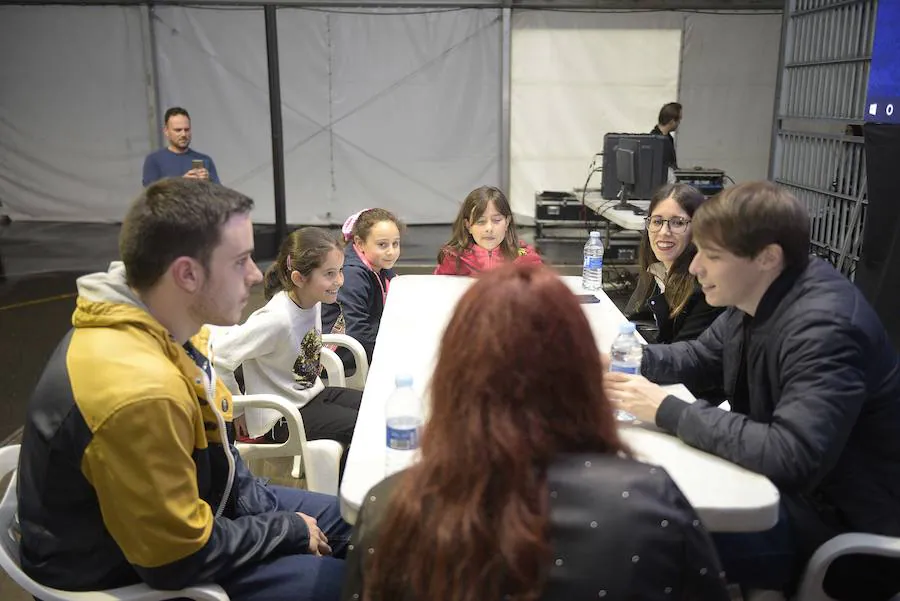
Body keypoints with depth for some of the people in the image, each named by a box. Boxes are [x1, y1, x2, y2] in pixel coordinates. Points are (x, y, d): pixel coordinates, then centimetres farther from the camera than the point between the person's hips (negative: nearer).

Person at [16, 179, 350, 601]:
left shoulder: (165, 329, -7)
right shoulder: (139, 390, -37)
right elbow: (183, 559, -27)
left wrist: (267, 509, -1)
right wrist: (290, 530, -14)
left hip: (179, 512, 9)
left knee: (347, 519, 13)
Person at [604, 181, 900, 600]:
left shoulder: (824, 329, -30)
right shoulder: (757, 299, -1)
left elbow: (791, 457, -39)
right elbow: (700, 357, 14)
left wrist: (668, 412, -32)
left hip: (847, 526, -8)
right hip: (790, 485, 8)